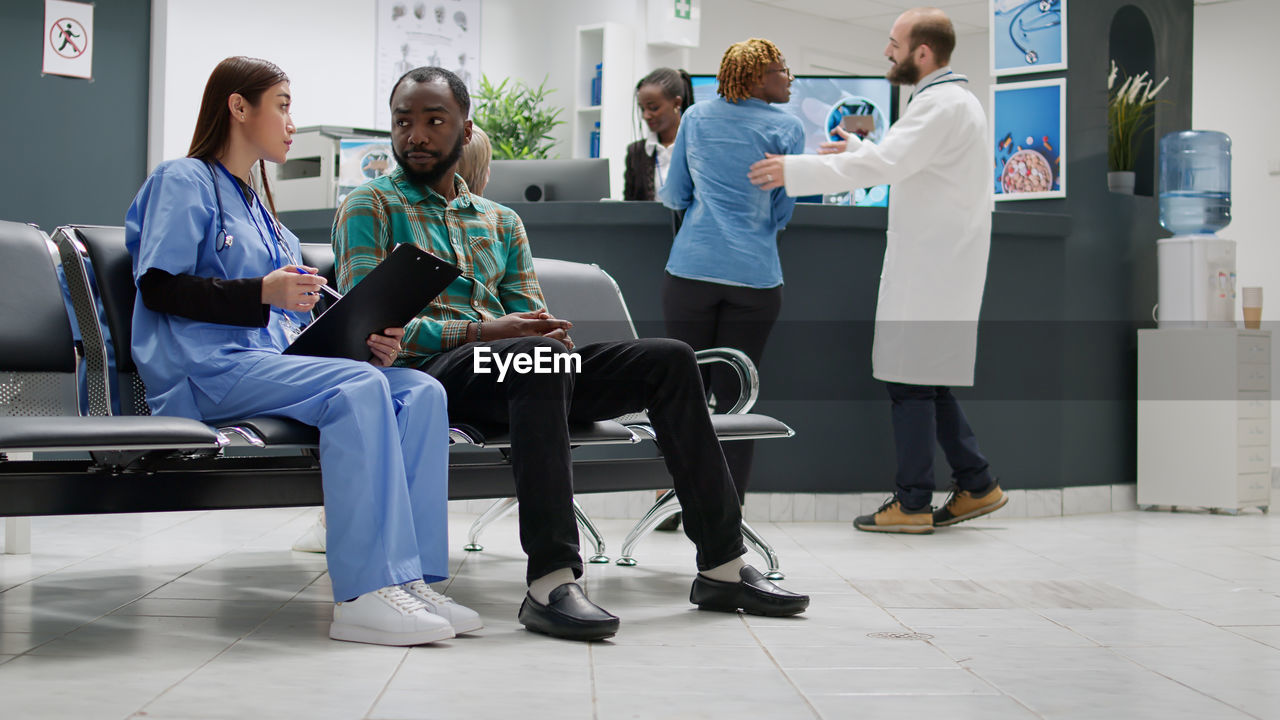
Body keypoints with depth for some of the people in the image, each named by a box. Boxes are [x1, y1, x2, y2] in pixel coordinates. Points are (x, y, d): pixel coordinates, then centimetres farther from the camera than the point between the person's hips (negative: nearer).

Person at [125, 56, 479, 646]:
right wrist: (261, 293, -18)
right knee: (357, 388, -32)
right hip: (206, 369, -8)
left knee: (420, 391, -16)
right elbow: (159, 287, -7)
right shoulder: (184, 182, 6)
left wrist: (363, 344, 4)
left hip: (274, 363, 8)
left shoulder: (260, 209, 31)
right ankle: (362, 595, -38)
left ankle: (408, 579, -27)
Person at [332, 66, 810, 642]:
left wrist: (554, 334, -8)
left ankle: (722, 565, -15)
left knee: (668, 359, -13)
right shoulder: (369, 207, 8)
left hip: (518, 375, 6)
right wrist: (482, 332, -17)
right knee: (537, 356, -38)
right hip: (424, 374, -6)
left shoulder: (501, 222, 26)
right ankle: (550, 582, -46)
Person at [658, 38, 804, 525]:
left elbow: (674, 196, 12)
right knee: (734, 396, 4)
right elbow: (782, 213, 5)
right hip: (754, 275, -1)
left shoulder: (696, 118, 8)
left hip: (691, 270, 1)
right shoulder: (787, 129, 1)